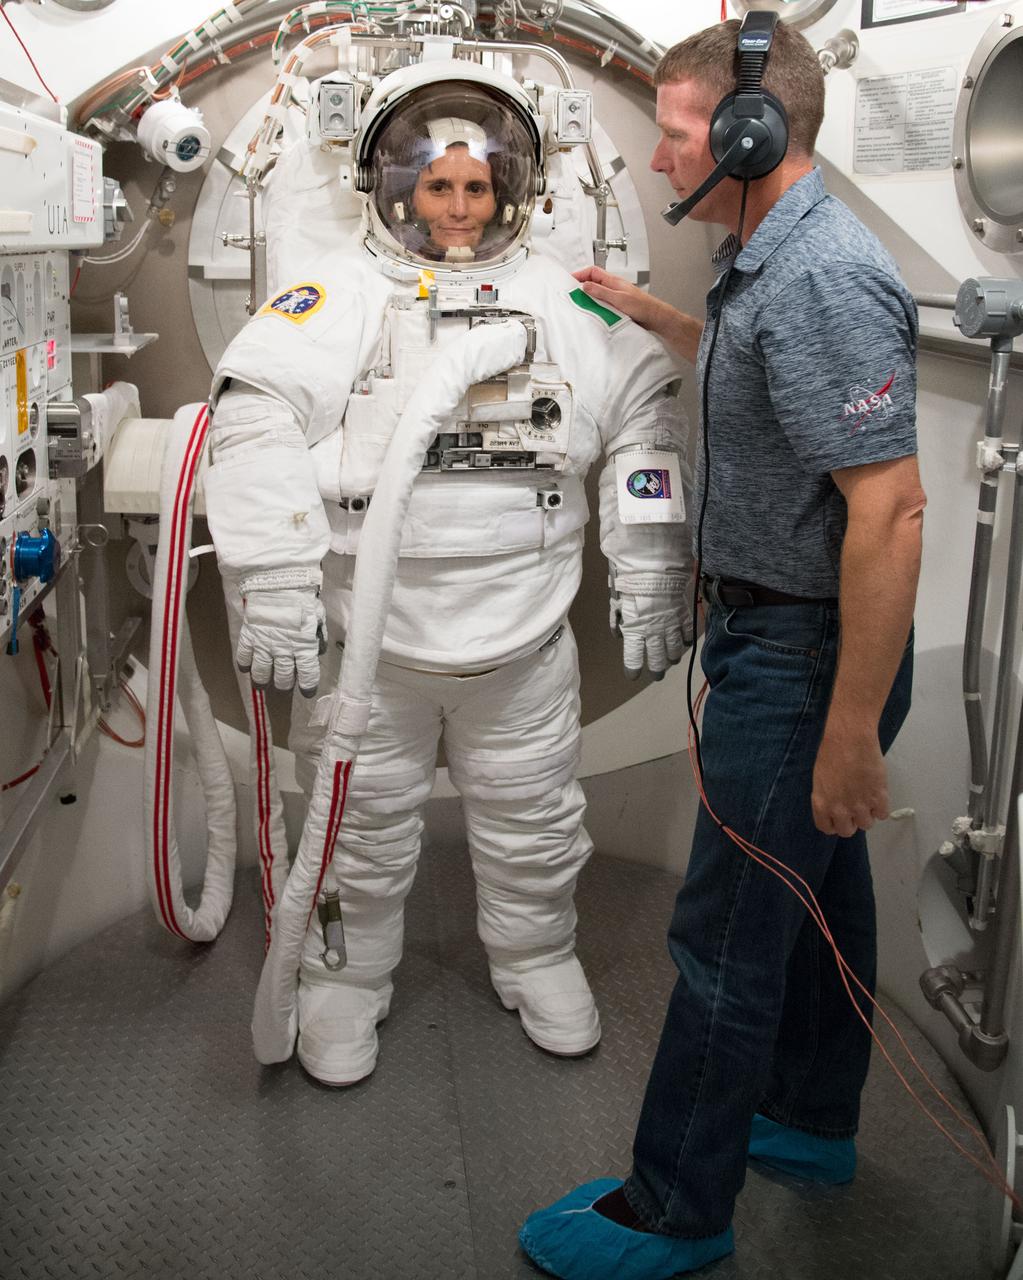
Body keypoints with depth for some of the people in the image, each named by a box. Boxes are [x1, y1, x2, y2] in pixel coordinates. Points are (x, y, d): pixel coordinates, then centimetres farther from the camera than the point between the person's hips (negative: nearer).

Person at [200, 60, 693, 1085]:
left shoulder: (564, 302, 6)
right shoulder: (339, 297, -4)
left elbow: (647, 415, 8)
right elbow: (258, 420, -14)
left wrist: (652, 572, 3)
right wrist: (275, 587, -22)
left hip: (523, 635, 3)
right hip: (366, 640, -2)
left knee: (534, 824, 18)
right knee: (362, 829, 13)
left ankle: (536, 960, 42)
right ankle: (345, 980, 35)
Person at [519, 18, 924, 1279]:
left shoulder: (823, 281, -25)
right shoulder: (771, 255, 8)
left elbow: (890, 510, -30)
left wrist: (851, 733, -28)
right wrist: (651, 315, 27)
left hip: (800, 655, -10)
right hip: (780, 633, 10)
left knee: (726, 936, 1)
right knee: (818, 887, 22)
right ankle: (812, 1122, 41)